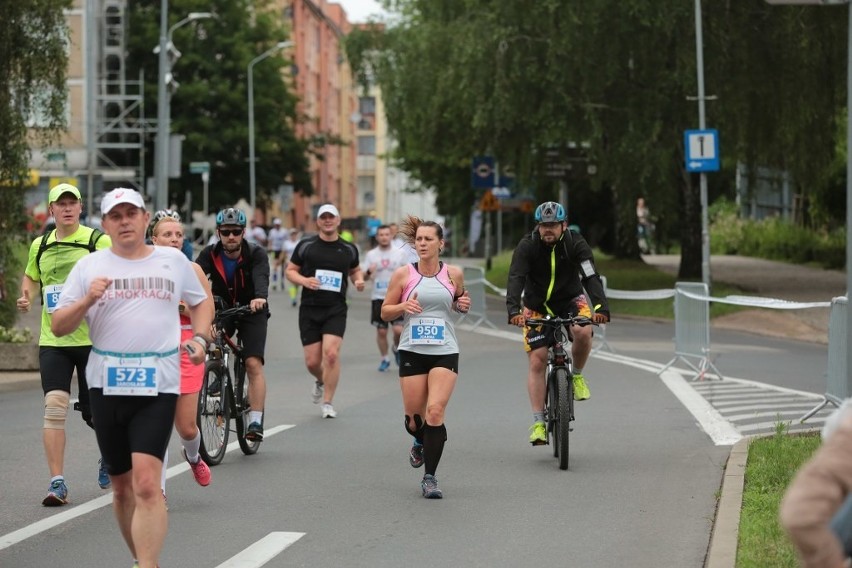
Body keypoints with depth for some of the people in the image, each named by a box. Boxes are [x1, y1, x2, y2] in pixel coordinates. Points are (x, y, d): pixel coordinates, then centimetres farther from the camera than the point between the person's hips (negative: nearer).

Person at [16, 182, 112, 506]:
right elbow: (31, 277, 26)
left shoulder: (98, 241, -4)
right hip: (52, 340, 2)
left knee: (95, 412, 7)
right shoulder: (40, 245, 9)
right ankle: (57, 482, -10)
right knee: (54, 406, -12)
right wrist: (26, 298, 6)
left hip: (93, 338, -2)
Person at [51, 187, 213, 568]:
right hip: (106, 385, 2)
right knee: (122, 486, 11)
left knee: (147, 484, -17)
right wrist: (87, 300, -13)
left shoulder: (174, 261, 8)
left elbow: (201, 301, 24)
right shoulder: (89, 267, 6)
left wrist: (200, 337, 5)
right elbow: (58, 327, 5)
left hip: (158, 384, -2)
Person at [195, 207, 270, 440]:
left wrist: (260, 297, -58)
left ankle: (255, 421, -17)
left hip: (251, 312, -3)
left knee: (254, 364, -17)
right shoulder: (210, 254, -12)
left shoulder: (256, 254, -18)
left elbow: (261, 277, -36)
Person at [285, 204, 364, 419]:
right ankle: (320, 381, 37)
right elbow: (290, 270, 6)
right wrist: (304, 280, -13)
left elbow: (355, 270, 23)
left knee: (331, 353, -17)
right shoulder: (306, 246, 2)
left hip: (336, 310, 0)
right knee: (312, 361, 0)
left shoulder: (348, 249, 7)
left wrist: (359, 281, 1)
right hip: (309, 310, 0)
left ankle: (328, 403, -5)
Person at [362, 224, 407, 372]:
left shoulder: (399, 254, 2)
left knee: (398, 330, -11)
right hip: (378, 298, 1)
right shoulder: (371, 255, 2)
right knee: (381, 331, 3)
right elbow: (364, 277, 2)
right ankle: (385, 359, 18)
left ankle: (397, 349, 19)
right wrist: (368, 272, -20)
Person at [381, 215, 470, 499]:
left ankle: (430, 477, -10)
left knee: (435, 411, -16)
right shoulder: (403, 274, 0)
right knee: (414, 416, 5)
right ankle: (420, 443, 43)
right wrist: (403, 307, -14)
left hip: (445, 352, -1)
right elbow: (385, 312, 6)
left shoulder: (453, 274, 4)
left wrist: (463, 304, 0)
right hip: (412, 351, 1)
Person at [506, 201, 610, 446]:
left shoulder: (576, 244, -17)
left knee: (583, 332, -32)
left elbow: (591, 277, -28)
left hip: (569, 301, 0)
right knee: (537, 361, -9)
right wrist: (513, 310, -48)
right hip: (537, 307, 0)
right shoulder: (527, 246, -19)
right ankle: (538, 422, -5)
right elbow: (516, 279, -30)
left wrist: (601, 306, -45)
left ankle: (577, 375, -3)